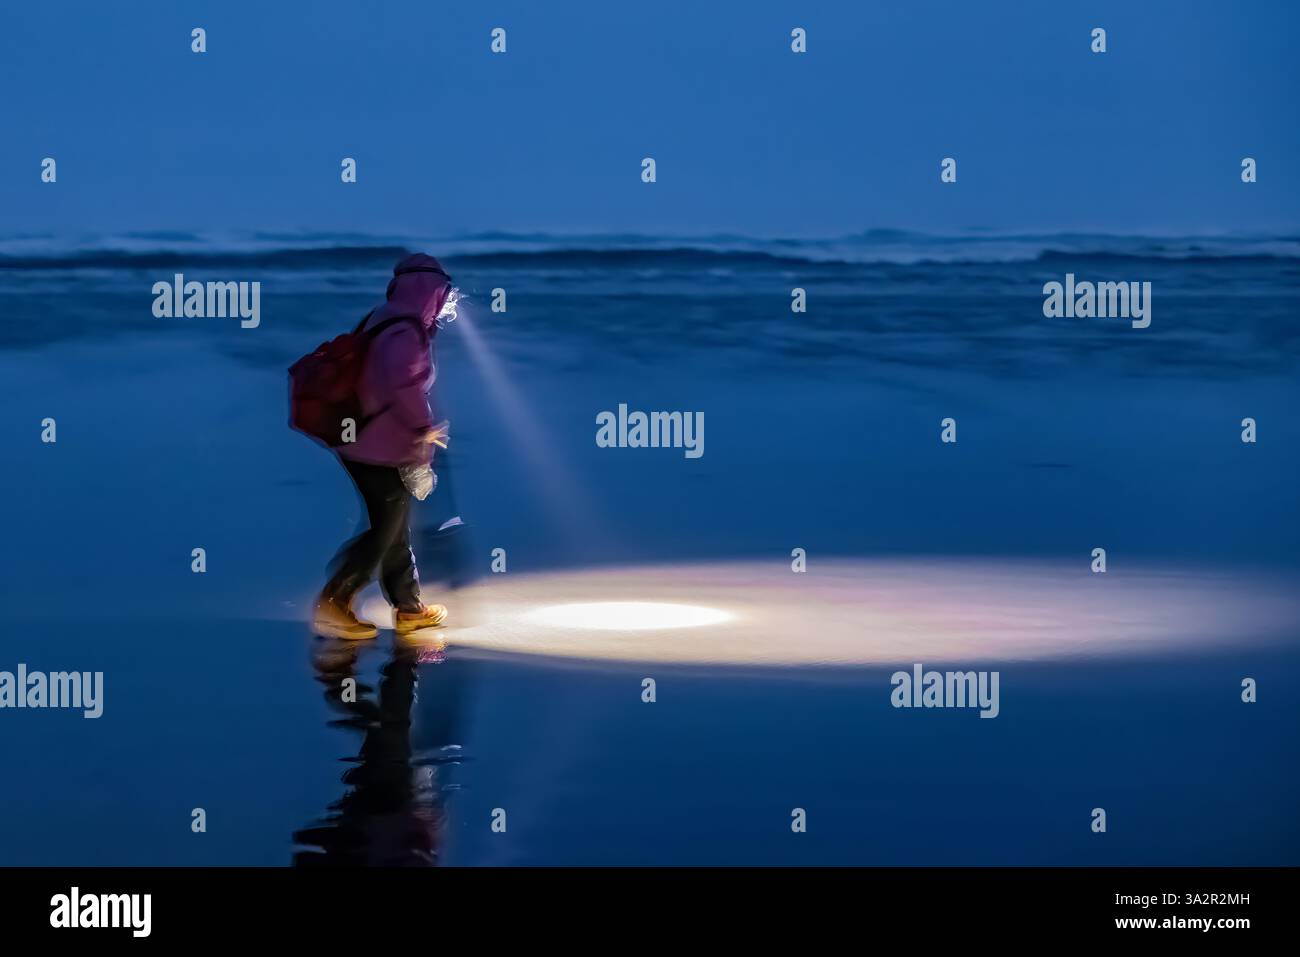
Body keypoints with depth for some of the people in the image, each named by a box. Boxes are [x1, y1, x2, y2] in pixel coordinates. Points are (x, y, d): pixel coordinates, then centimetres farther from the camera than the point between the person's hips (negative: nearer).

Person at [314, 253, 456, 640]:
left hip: (366, 445, 10)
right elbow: (405, 385, -34)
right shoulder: (406, 332, -21)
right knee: (384, 532, -1)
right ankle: (332, 605, 0)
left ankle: (409, 608, 27)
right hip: (383, 451, -10)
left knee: (396, 531, 18)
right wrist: (423, 428, -19)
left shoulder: (386, 320, 11)